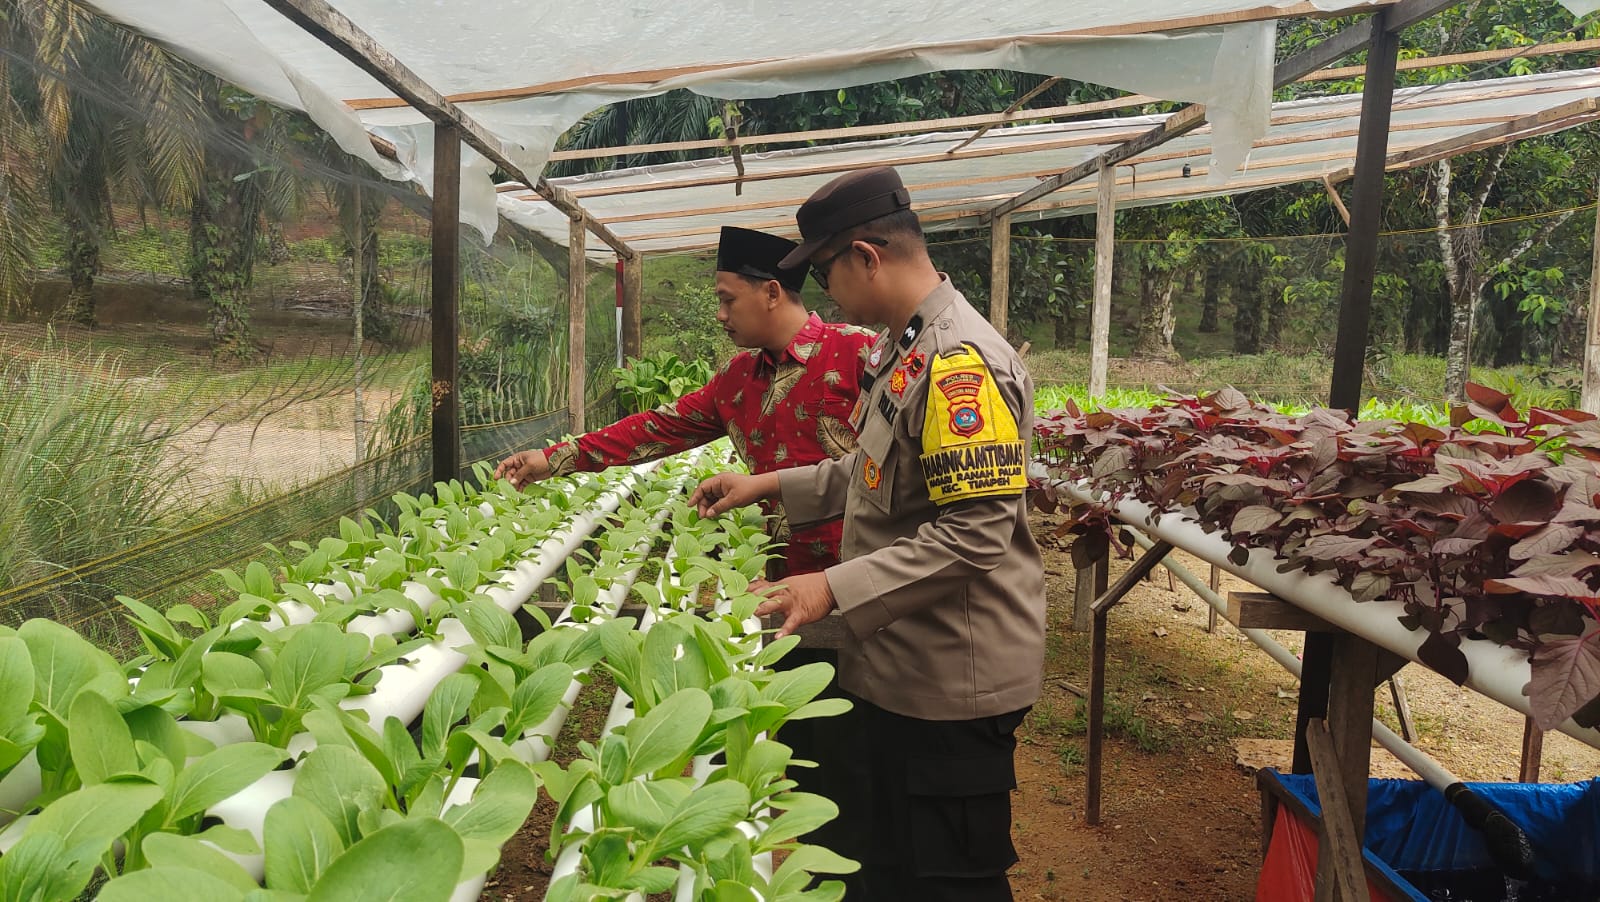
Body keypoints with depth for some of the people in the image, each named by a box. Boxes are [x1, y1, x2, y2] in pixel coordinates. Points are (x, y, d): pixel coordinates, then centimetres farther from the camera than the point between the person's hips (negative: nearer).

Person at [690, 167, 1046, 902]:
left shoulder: (959, 363, -23)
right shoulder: (901, 348, 9)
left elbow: (975, 532, -28)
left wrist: (836, 588, -27)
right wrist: (772, 485, 14)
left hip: (949, 682, -10)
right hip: (892, 664, 10)